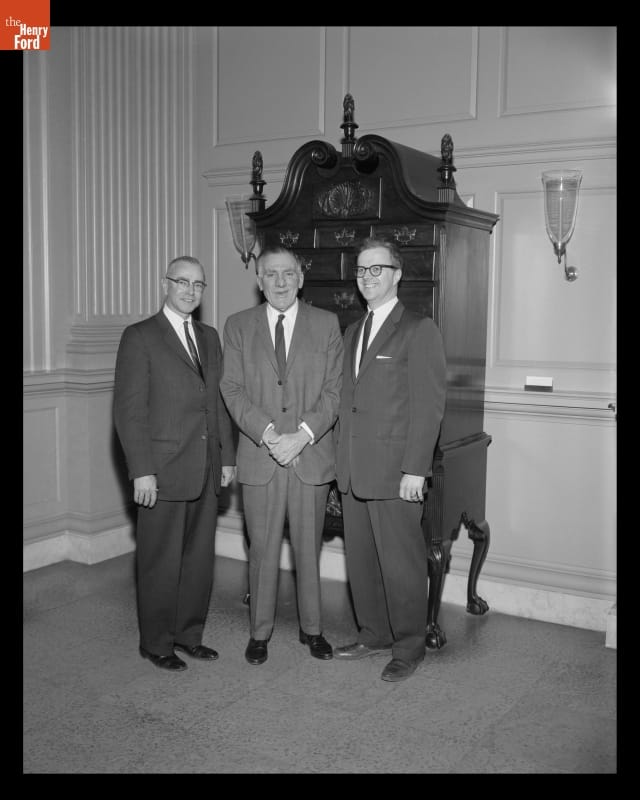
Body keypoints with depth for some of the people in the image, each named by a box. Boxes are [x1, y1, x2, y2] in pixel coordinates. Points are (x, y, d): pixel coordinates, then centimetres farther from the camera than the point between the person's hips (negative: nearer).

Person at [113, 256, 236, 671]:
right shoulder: (139, 337, -5)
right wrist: (141, 471, -14)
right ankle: (157, 643, 21)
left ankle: (189, 634, 28)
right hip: (163, 471, -6)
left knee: (200, 559, 13)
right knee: (161, 563, 5)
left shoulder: (210, 337, 14)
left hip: (206, 471, 6)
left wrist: (227, 455, 10)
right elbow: (129, 409, -10)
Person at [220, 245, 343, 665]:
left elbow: (334, 389, -2)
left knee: (309, 548, 10)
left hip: (312, 456, 0)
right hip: (259, 456, 0)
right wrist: (267, 433, -15)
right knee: (263, 549, 7)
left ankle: (312, 628, 27)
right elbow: (232, 389, -1)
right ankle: (260, 631, 23)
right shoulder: (238, 326, 6)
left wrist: (303, 435, -14)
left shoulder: (327, 324, 4)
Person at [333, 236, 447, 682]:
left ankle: (409, 646, 20)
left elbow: (429, 404, -11)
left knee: (401, 562, 3)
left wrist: (415, 469, -16)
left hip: (395, 473, -7)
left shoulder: (419, 330, -6)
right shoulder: (353, 331, 17)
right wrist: (342, 461, 10)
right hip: (353, 472, 7)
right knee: (360, 559, 14)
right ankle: (374, 634, 31)